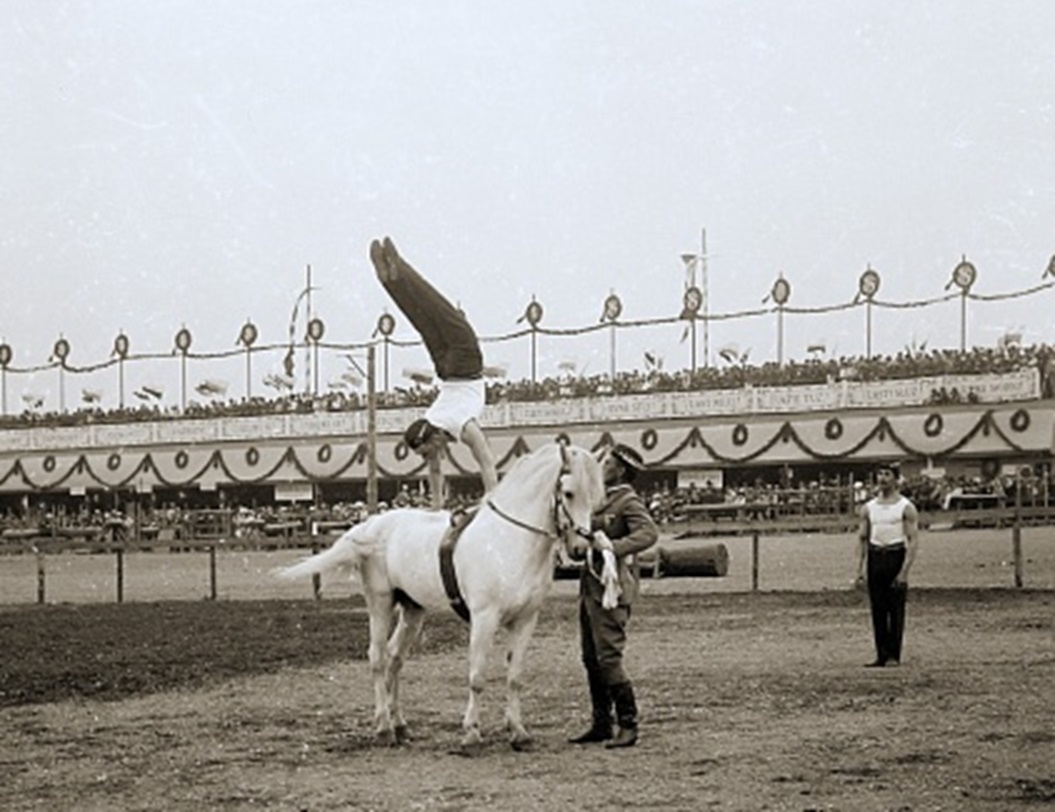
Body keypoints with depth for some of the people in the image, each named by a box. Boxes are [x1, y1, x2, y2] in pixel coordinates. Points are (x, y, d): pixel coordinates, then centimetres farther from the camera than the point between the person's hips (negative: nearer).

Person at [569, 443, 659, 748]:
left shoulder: (629, 502, -11)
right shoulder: (603, 499, 15)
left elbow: (649, 533, -26)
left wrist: (614, 547, -35)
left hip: (611, 589, -9)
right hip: (591, 586, 9)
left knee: (608, 658, -10)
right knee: (591, 658, 12)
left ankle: (628, 726, -3)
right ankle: (601, 725, 20)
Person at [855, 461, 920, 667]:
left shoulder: (905, 508, -3)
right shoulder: (868, 508, 11)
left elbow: (913, 540, -8)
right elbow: (863, 539, 14)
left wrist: (904, 571, -17)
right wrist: (860, 569, 5)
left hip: (896, 556, -4)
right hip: (875, 557, 4)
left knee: (896, 609, -4)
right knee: (877, 610, 4)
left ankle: (894, 655, 1)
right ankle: (881, 655, 9)